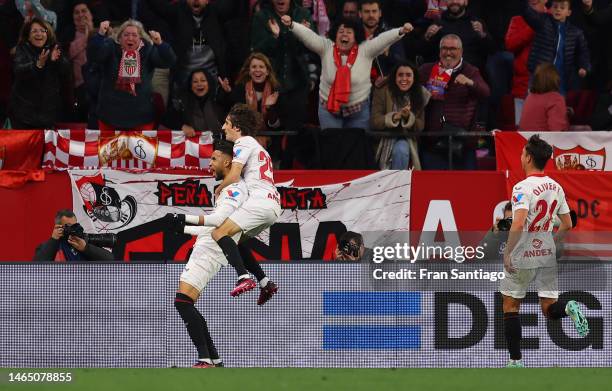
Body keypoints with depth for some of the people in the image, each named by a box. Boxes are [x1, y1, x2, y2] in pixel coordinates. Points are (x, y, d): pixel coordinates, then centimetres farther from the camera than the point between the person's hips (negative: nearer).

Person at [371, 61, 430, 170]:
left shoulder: (421, 95, 1)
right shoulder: (382, 92, -5)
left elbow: (420, 126, -1)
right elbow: (375, 122, -11)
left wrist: (408, 117, -21)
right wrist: (395, 116, -27)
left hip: (407, 140, 1)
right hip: (386, 139, -1)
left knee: (401, 149, -30)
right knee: (401, 150, -29)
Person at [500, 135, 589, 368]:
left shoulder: (523, 188, -16)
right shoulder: (556, 188, 6)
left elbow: (518, 224, -27)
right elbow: (567, 225, 12)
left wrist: (508, 253, -19)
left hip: (522, 256, -5)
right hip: (547, 255, 5)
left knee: (510, 305, 10)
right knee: (549, 309, 10)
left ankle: (516, 361, 9)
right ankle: (569, 310, -25)